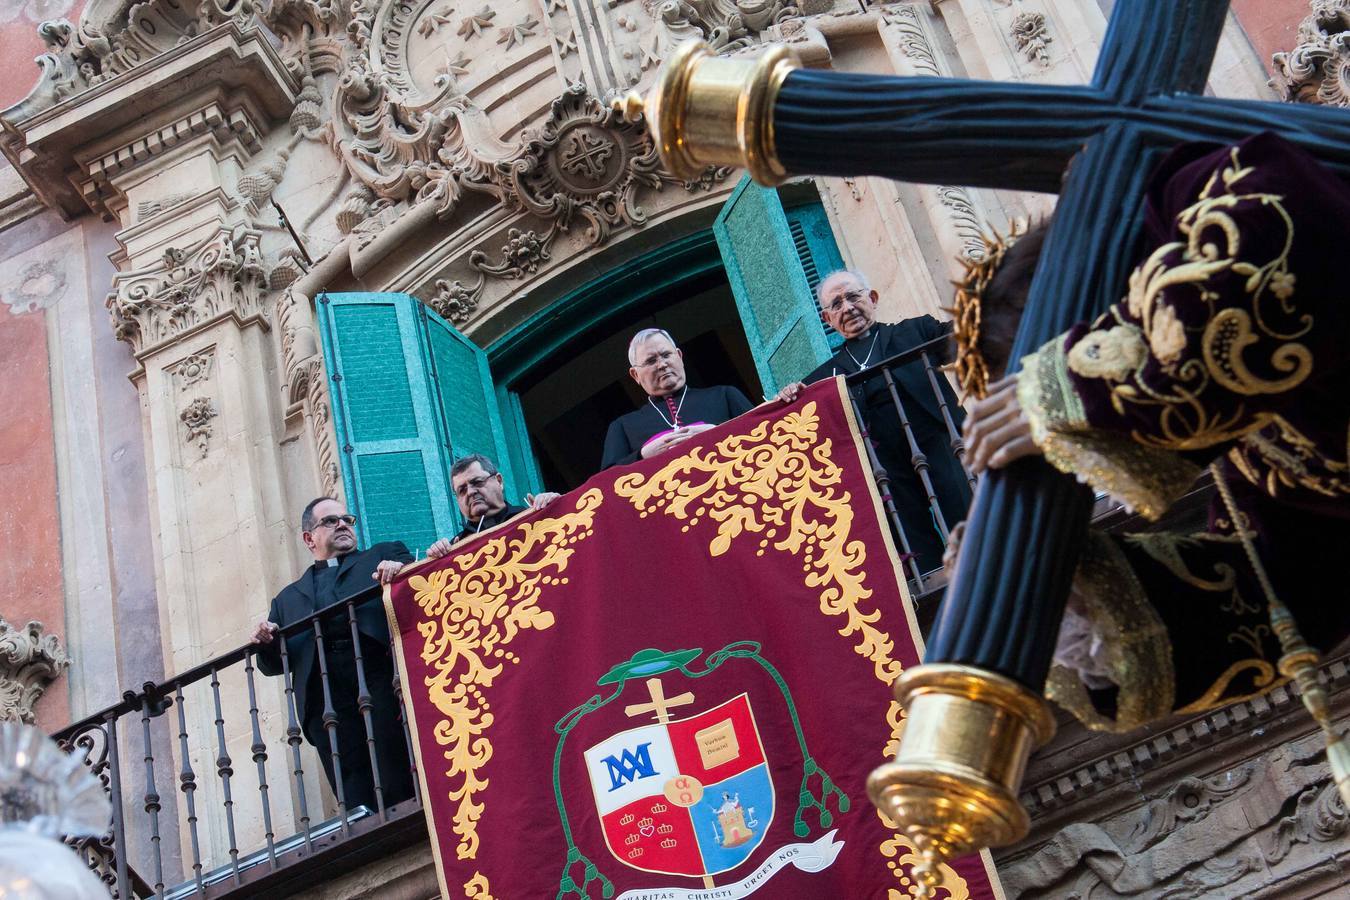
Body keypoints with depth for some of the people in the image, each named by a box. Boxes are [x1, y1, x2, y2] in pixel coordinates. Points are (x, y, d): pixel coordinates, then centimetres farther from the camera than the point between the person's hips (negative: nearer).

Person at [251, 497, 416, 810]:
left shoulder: (384, 555, 26)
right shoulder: (289, 597, 31)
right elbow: (274, 664, 26)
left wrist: (399, 572, -12)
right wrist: (265, 643, 3)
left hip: (379, 670, -2)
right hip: (326, 696, 2)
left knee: (399, 784, -17)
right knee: (356, 800, -10)